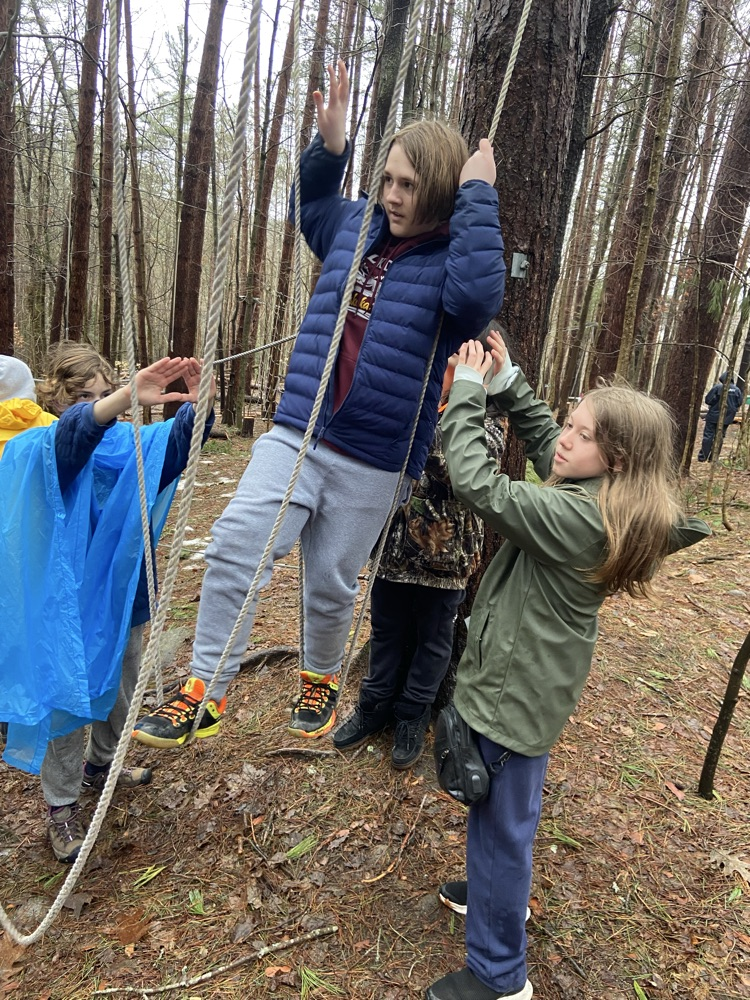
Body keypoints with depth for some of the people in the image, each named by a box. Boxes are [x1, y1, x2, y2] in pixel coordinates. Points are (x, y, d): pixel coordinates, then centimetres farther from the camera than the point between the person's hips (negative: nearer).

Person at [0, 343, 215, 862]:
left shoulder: (130, 442, 1)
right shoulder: (46, 448, -13)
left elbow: (176, 442, -16)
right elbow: (73, 436, -36)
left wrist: (195, 404, -39)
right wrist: (128, 398, -54)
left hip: (123, 590, 5)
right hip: (69, 600, -5)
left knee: (121, 690, 21)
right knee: (67, 698, 5)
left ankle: (101, 764, 46)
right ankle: (62, 805, 25)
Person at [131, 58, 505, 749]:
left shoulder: (457, 256, -5)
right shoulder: (357, 227, 10)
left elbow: (478, 297, -30)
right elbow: (312, 205, 33)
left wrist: (477, 197, -20)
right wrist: (329, 147, 16)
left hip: (373, 463, -4)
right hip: (295, 433, 4)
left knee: (331, 585, 9)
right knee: (235, 545, -9)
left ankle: (321, 679, 39)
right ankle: (205, 692, 6)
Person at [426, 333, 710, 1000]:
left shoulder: (576, 518, -30)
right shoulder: (610, 503, -2)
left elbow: (478, 484, -30)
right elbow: (541, 436, 12)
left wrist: (467, 393, -20)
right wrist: (506, 382, 2)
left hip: (515, 693, -9)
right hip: (536, 681, 9)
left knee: (500, 824, 8)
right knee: (515, 812, 30)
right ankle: (501, 891, 54)